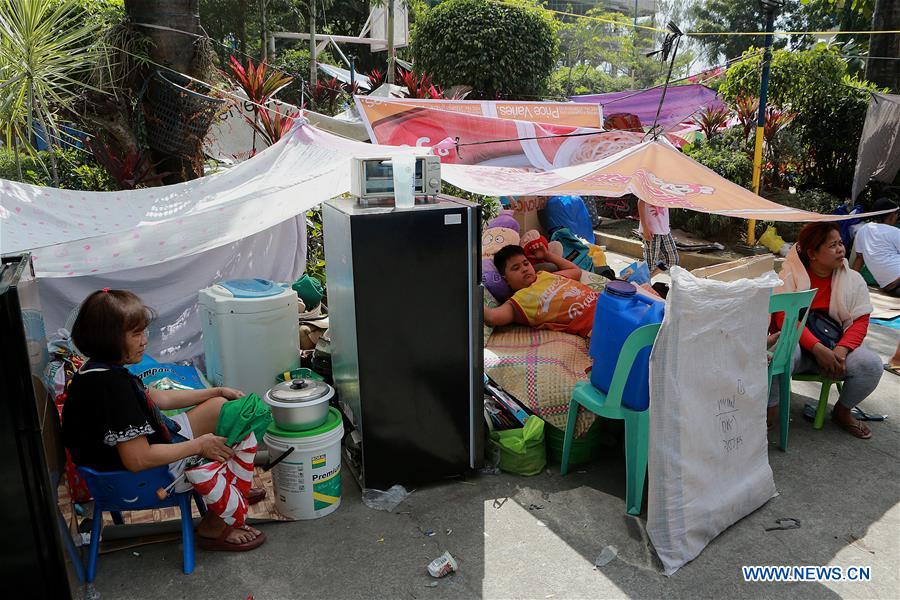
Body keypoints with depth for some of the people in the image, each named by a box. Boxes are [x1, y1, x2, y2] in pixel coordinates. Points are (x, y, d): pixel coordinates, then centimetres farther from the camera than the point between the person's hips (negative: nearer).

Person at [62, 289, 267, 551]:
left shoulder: (100, 370, 2)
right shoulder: (113, 385, -31)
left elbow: (158, 398, 14)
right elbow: (138, 459, -33)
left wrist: (218, 391, 11)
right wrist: (199, 445, -22)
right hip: (143, 478, -10)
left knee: (220, 407, 13)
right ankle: (213, 527, 11)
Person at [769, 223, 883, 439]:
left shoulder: (853, 279, 6)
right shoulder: (790, 276, -6)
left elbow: (860, 322, 0)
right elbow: (785, 318, -15)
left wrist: (841, 350, -20)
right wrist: (818, 348, -27)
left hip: (835, 347, 4)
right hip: (797, 344, -4)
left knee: (871, 365, -23)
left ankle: (842, 412, 8)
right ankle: (770, 411, -11)